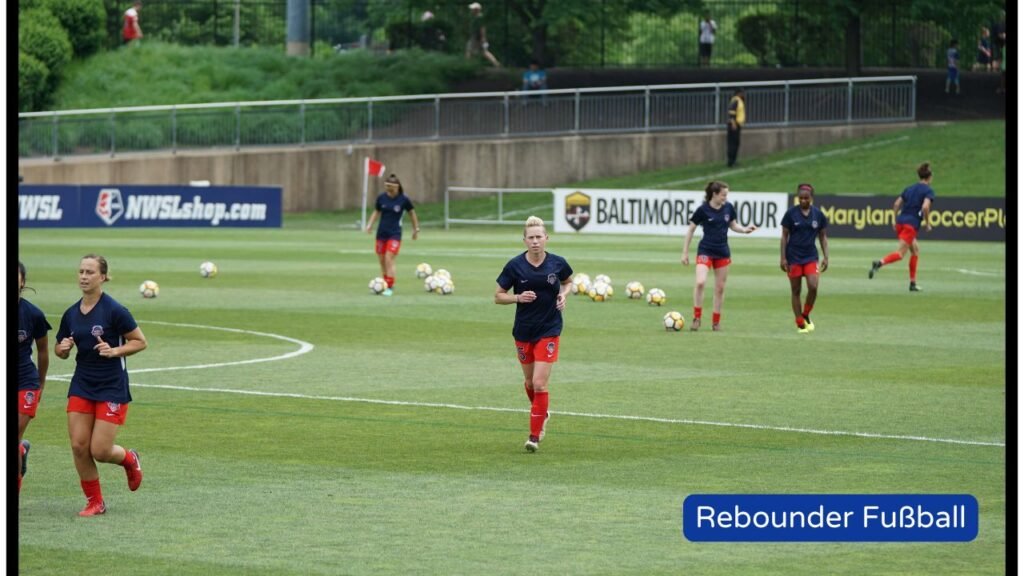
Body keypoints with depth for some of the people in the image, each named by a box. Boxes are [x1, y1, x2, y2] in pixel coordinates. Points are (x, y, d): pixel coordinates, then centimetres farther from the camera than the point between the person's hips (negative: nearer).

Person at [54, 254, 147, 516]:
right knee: (79, 446, -3)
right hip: (81, 385, 5)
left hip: (112, 387, -5)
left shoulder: (114, 311, -13)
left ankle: (130, 460, 28)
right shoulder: (71, 314, 4)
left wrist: (115, 350, -21)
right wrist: (63, 347, -8)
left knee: (100, 451, -7)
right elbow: (60, 351, 15)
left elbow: (140, 342, -7)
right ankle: (95, 502, 13)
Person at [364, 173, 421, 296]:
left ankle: (389, 288, -12)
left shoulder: (403, 199, -8)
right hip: (381, 233, 4)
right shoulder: (381, 198, -1)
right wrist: (370, 224, 1)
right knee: (382, 261, 7)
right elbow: (376, 212, 14)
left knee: (389, 260, -14)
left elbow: (412, 213, 6)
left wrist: (416, 229, 11)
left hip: (395, 234, -4)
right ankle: (386, 284, 23)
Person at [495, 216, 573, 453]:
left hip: (549, 330, -2)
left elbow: (568, 282, 15)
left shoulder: (557, 263, -7)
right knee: (530, 382, 16)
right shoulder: (515, 265, -9)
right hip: (523, 331, 2)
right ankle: (542, 415, 46)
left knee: (540, 383, -11)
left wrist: (563, 295, -6)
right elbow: (498, 296, -2)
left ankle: (535, 436, -3)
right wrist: (518, 297, -20)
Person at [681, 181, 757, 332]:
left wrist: (745, 229, -8)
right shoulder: (703, 210, -11)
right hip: (705, 251, -4)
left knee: (720, 288, 8)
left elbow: (733, 225, 14)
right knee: (700, 282, -22)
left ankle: (716, 321, 20)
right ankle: (696, 318, -9)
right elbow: (691, 230, -2)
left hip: (723, 252, 4)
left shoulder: (728, 208, -1)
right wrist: (685, 253, -2)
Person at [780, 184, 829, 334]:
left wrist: (826, 257, 3)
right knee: (796, 291, 2)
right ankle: (800, 324, 10)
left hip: (811, 256, 1)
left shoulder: (818, 214, 1)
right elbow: (785, 236, -1)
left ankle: (806, 315, 9)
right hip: (793, 257, -1)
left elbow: (823, 237, 9)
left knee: (813, 287, -14)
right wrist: (782, 258, -6)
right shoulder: (791, 213, -5)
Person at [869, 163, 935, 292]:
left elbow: (896, 204, 16)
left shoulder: (910, 188, 18)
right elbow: (925, 207, -18)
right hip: (912, 224, -8)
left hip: (900, 222, 8)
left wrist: (895, 220, 23)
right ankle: (880, 263, -38)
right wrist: (927, 223, -5)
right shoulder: (928, 191, -2)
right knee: (900, 254, -11)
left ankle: (913, 282, 18)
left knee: (915, 251, 20)